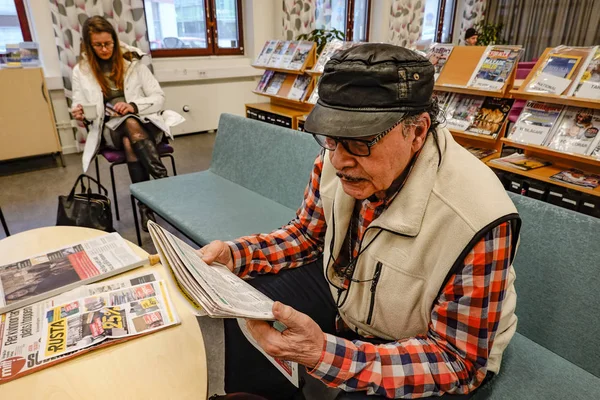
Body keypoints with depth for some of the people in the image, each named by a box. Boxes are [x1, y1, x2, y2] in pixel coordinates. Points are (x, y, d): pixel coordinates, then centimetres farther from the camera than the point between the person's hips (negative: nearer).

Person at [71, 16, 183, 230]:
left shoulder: (133, 62, 2)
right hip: (110, 128, 1)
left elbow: (159, 98, -1)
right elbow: (80, 109, 10)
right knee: (131, 125, -35)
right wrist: (79, 114, -15)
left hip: (144, 122, 0)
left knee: (130, 142, -36)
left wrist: (133, 106, -18)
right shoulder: (81, 71, 6)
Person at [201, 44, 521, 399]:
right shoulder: (338, 159, -17)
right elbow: (310, 234, 1)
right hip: (343, 291, 5)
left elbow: (458, 362, -26)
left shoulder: (475, 221, -35)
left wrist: (325, 353, -40)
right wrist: (234, 254, -17)